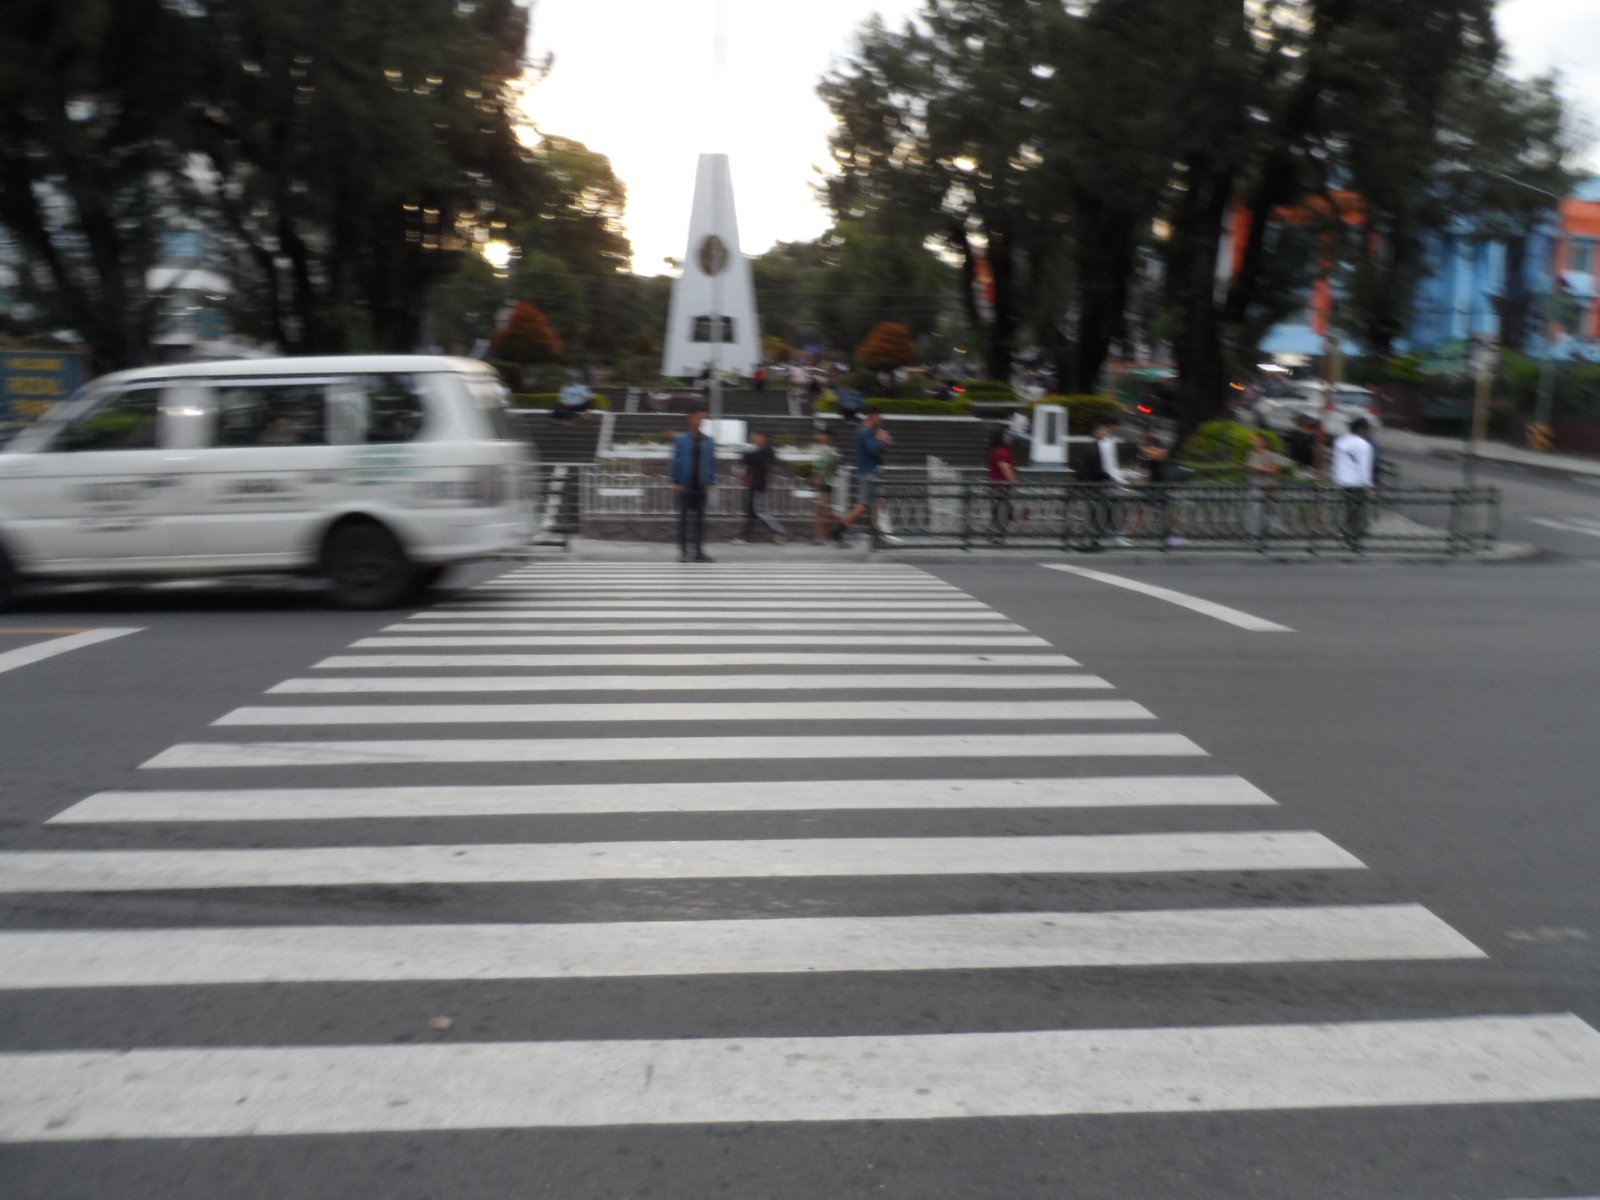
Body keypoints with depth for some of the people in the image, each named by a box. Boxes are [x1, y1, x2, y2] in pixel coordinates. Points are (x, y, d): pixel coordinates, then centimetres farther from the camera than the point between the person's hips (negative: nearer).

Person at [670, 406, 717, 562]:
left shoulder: (708, 442, 5)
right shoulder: (681, 440, -3)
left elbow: (712, 463, 7)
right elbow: (676, 461, -4)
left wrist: (709, 483, 0)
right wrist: (676, 482, -9)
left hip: (701, 487, 3)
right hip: (686, 486, -2)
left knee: (700, 519, 6)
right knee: (684, 518, 4)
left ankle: (699, 550, 11)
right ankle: (683, 551, 9)